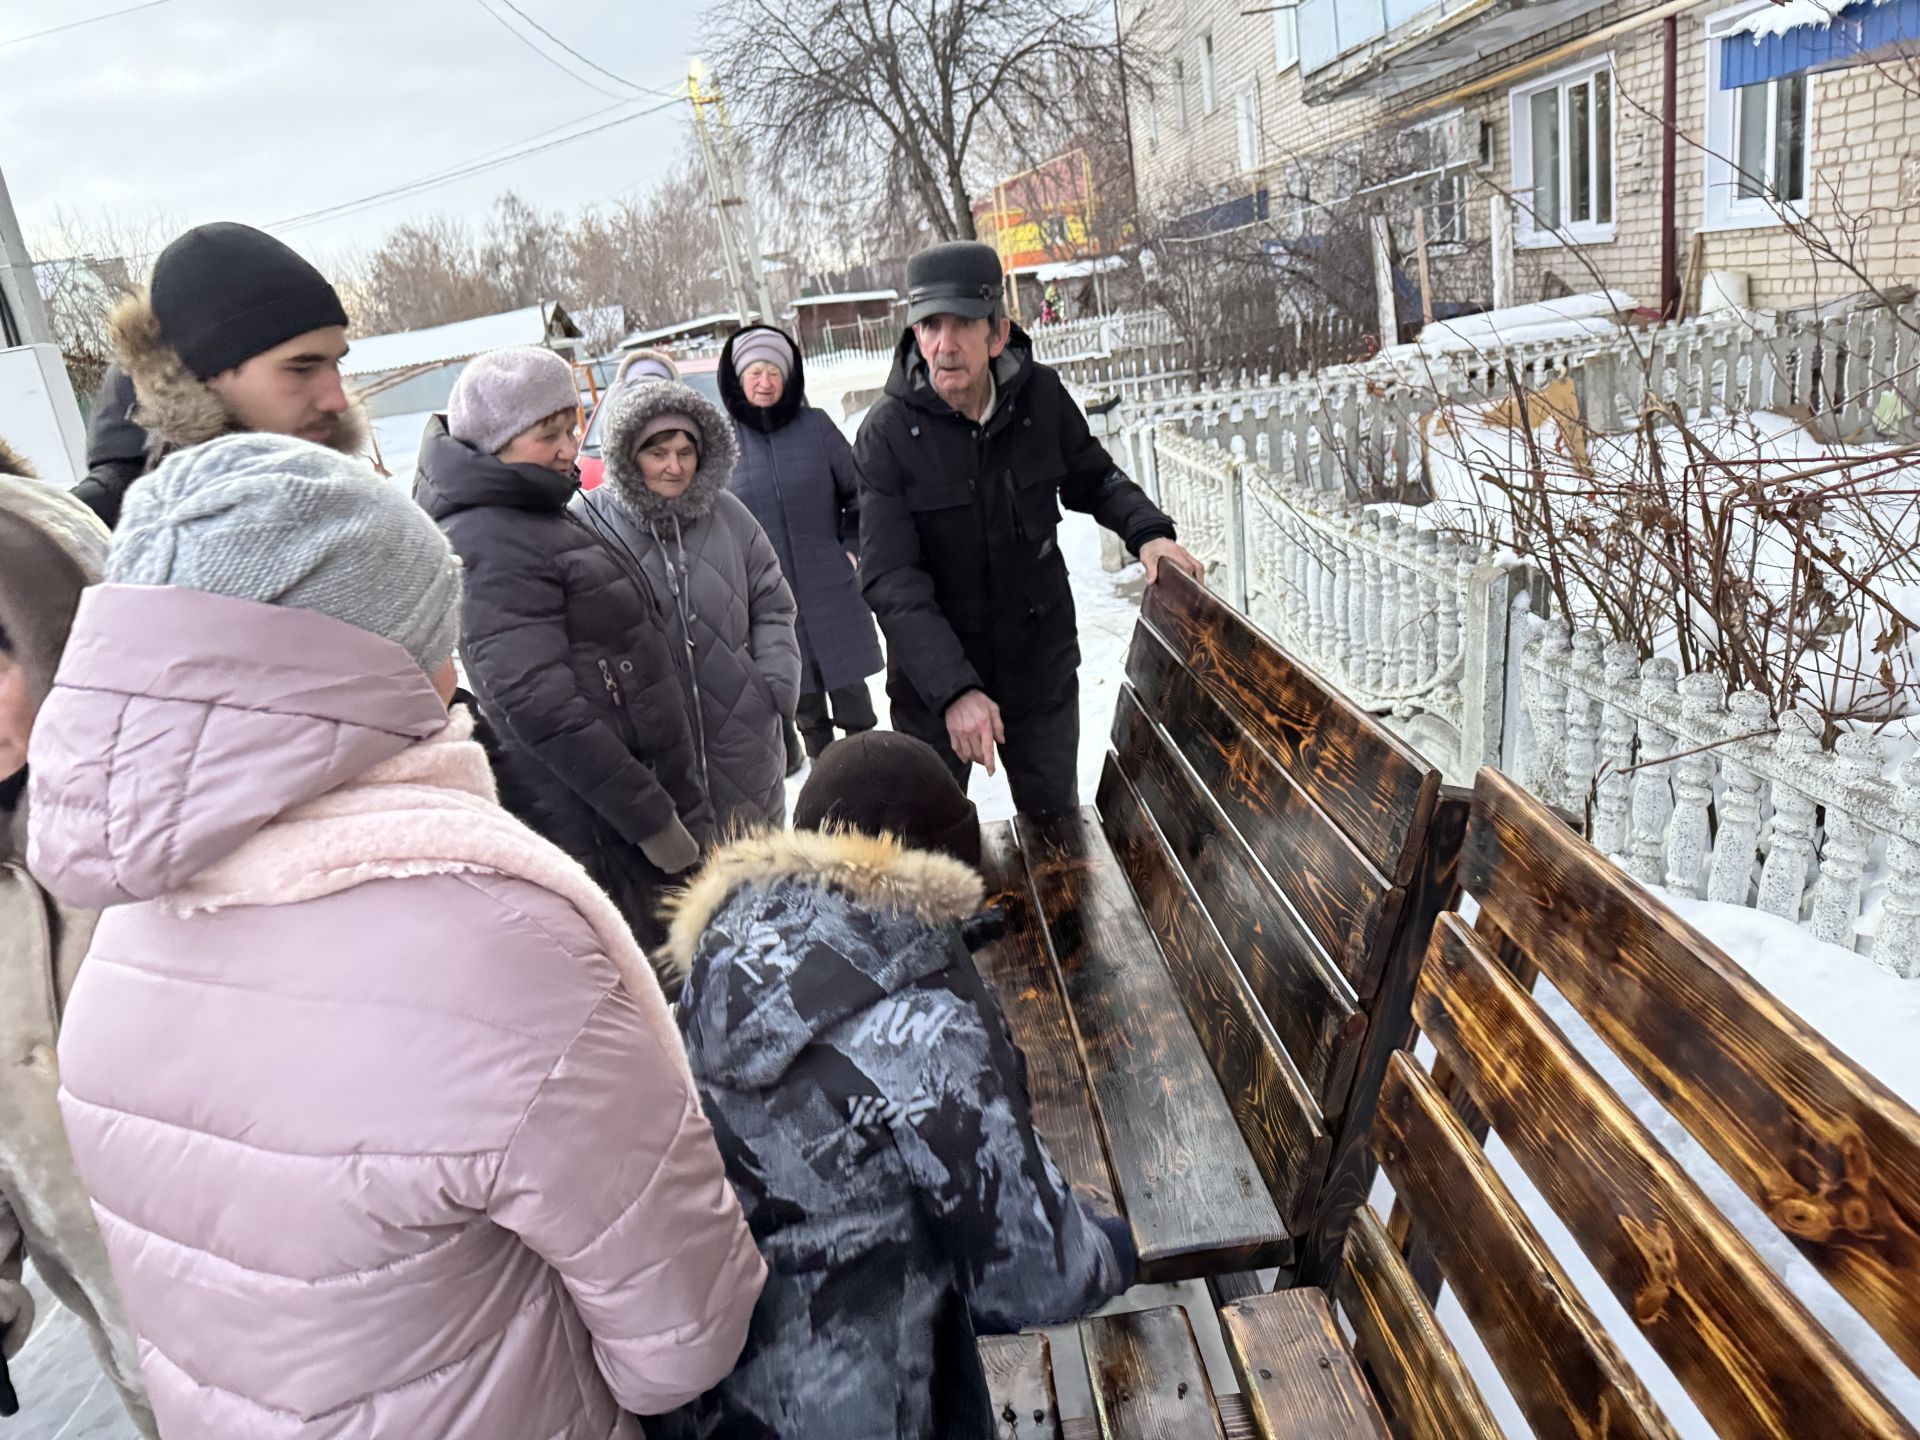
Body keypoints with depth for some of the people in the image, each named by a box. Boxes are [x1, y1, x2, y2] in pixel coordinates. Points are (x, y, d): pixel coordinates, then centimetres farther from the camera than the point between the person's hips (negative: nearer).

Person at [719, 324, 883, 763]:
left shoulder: (816, 426, -3)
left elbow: (858, 489, 7)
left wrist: (852, 546, 2)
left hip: (830, 585, -1)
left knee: (848, 683, 7)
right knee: (802, 696, 11)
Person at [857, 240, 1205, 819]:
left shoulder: (1040, 396, -9)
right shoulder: (887, 433, -18)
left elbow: (1092, 479, 10)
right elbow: (890, 579, -23)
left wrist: (1147, 530, -11)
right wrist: (955, 688, -33)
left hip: (1040, 661, 3)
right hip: (931, 675, -2)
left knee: (1056, 821, 20)